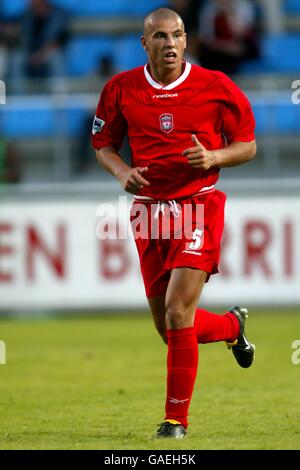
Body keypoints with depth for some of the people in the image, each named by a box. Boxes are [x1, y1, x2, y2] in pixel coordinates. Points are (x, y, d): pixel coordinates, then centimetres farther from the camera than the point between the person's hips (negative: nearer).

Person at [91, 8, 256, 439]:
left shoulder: (216, 87, -4)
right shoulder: (121, 89, 3)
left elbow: (248, 146, 5)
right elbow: (103, 144, 15)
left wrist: (213, 156, -15)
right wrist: (122, 171, -6)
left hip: (200, 205, -4)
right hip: (149, 208, 4)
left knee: (178, 312, -17)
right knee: (168, 328, 9)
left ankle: (176, 418, -4)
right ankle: (232, 325, 43)